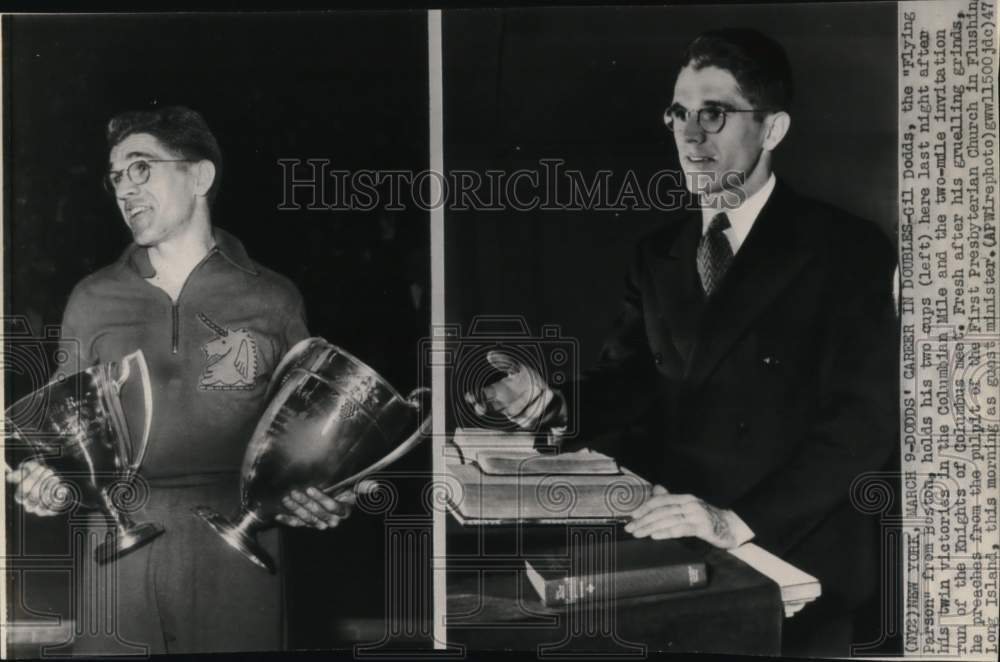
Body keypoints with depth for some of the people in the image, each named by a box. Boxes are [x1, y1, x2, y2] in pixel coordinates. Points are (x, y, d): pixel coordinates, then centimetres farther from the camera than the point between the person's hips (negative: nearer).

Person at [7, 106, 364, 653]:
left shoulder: (273, 301, 3)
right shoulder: (90, 302, 10)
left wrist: (324, 499, -14)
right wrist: (47, 479, -6)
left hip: (236, 562, -1)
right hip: (118, 561, 2)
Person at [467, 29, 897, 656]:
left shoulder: (847, 252, -6)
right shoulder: (658, 252, 13)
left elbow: (863, 419, -14)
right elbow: (629, 382, 7)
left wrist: (738, 520, -25)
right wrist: (552, 402, -15)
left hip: (794, 560, -4)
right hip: (672, 549, 5)